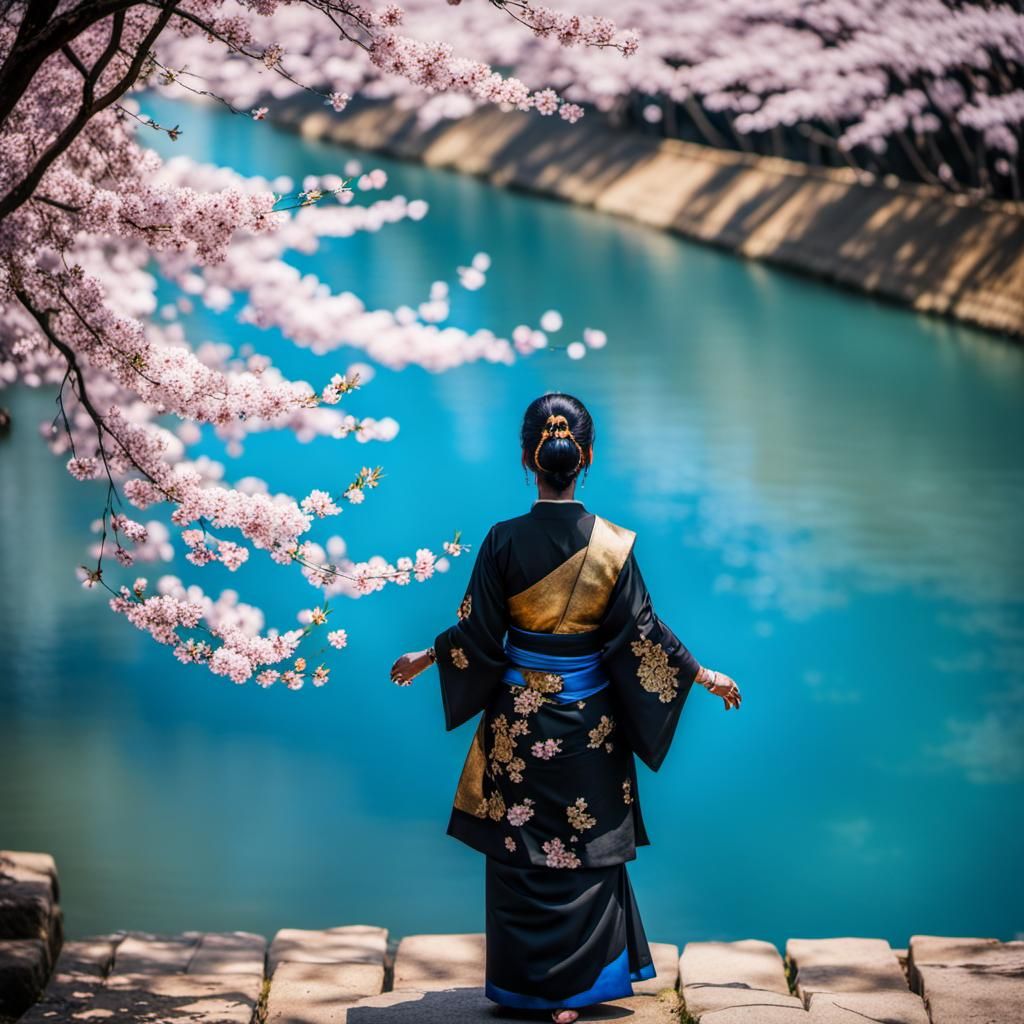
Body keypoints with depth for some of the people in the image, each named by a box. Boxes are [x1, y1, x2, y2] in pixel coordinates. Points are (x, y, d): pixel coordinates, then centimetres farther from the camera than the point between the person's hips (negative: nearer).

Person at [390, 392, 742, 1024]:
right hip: (589, 720, 0)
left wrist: (424, 658, 14)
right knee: (586, 851, 11)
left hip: (519, 718, 0)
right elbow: (640, 634, -6)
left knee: (521, 851, 11)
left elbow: (478, 634, -5)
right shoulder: (612, 545, -10)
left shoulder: (505, 542, -11)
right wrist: (704, 676, 8)